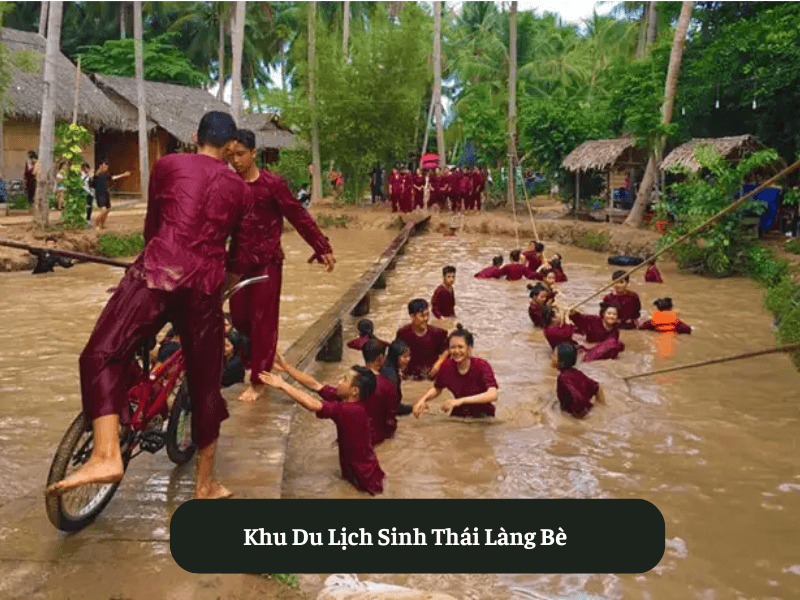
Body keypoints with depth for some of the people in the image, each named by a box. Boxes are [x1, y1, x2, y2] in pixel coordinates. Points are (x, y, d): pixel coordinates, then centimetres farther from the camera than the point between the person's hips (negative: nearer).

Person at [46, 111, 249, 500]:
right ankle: (205, 484, 22)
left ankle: (106, 455, -20)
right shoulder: (240, 188, 21)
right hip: (207, 283, 3)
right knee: (205, 382, 11)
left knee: (102, 354, 0)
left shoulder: (167, 164, 16)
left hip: (160, 272, -3)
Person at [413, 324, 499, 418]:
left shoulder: (482, 366, -15)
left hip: (482, 415, -4)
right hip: (458, 414, 4)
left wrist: (461, 401, -37)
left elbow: (492, 395, -30)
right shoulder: (446, 366, -4)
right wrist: (423, 400, -3)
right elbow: (437, 389, 17)